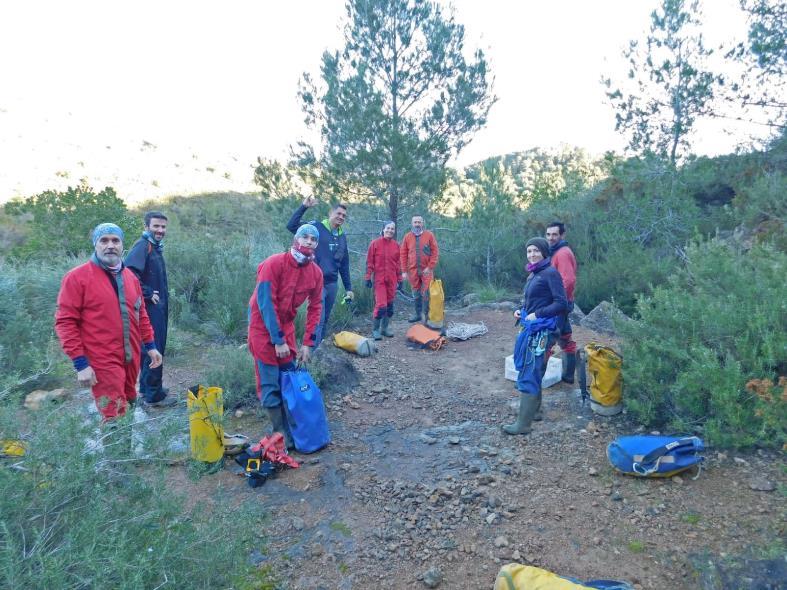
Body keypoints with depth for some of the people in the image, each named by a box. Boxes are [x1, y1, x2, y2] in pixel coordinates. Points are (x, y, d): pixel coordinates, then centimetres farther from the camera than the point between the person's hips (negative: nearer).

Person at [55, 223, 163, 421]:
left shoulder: (130, 277, 11)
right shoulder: (77, 277, -8)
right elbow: (65, 322, -10)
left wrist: (150, 345, 15)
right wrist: (80, 363, -14)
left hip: (131, 358, 6)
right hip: (103, 362, -6)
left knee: (128, 407, 19)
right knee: (116, 417, -5)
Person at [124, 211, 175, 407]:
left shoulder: (156, 247, 13)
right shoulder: (142, 246, -16)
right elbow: (129, 271, -29)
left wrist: (163, 296, 13)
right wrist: (148, 293, -21)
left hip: (158, 307, 9)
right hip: (150, 307, -9)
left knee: (153, 348, 17)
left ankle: (147, 386, 31)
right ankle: (154, 395, 5)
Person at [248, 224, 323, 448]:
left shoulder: (316, 272, -6)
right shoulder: (273, 264, -22)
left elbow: (315, 308, -1)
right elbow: (265, 304, -23)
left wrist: (308, 343, -5)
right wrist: (278, 341, -22)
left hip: (286, 324, 5)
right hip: (263, 324, -5)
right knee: (270, 382, -4)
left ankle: (290, 427, 22)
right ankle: (281, 433, 6)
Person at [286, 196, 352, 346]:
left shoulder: (342, 237, 12)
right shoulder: (316, 227, -5)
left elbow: (344, 264, 16)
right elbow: (291, 226, -18)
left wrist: (348, 287, 15)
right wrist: (304, 207, -24)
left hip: (332, 283, 6)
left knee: (325, 319, 14)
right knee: (318, 318, -9)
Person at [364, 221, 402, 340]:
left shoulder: (396, 245, 6)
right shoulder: (375, 244, -4)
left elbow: (398, 263, 11)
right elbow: (369, 262, -3)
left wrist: (400, 279, 11)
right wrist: (368, 278, -5)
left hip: (392, 280, 4)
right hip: (379, 279, -4)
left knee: (389, 304, 9)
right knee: (381, 304, -9)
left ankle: (385, 327, 23)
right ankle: (376, 329, 5)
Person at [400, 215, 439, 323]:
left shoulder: (429, 235, -1)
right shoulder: (407, 237, 4)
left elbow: (435, 251, -3)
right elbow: (403, 254, 5)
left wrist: (430, 267, -9)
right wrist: (404, 271, 0)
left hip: (426, 270, -2)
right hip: (413, 270, 2)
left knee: (426, 294, -4)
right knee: (416, 294, 12)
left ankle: (426, 315, 7)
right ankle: (417, 314, 24)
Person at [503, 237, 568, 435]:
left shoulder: (551, 273, -10)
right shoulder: (532, 275, 14)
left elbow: (561, 303, -15)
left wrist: (537, 315, -17)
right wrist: (521, 312, 6)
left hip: (542, 331, -9)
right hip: (531, 329, 9)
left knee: (528, 375, -8)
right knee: (533, 373, 17)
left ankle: (523, 424, -3)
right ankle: (534, 410, 31)